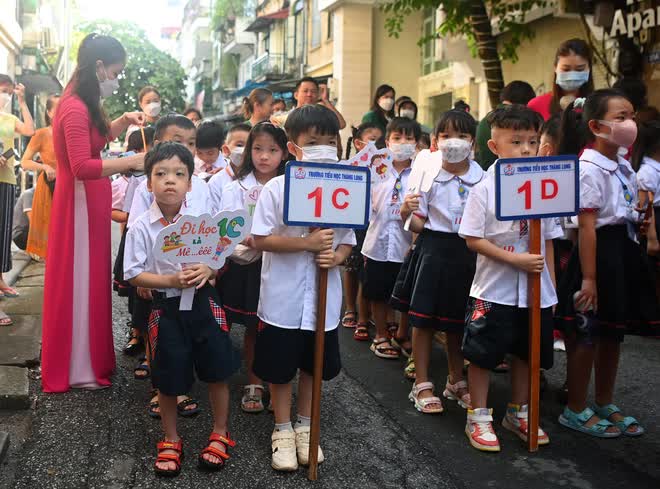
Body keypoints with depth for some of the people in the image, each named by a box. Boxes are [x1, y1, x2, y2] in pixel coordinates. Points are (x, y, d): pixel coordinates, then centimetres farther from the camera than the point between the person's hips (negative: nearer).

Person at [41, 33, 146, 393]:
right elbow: (82, 167, -30)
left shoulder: (83, 104, 9)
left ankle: (85, 359, 29)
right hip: (80, 205, -10)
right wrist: (133, 161, -31)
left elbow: (99, 136, 29)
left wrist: (124, 120, 14)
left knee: (88, 281, 16)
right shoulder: (76, 110, -22)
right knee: (79, 283, 0)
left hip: (88, 203, 10)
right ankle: (77, 370, 12)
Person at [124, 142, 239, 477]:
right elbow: (134, 275, -8)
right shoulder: (141, 228, -9)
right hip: (166, 308, -1)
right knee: (168, 380, 9)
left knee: (217, 372, 8)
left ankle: (220, 434, 30)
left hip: (204, 302, 1)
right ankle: (170, 440, 31)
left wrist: (208, 270, -19)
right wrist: (170, 280, -21)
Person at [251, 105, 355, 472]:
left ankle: (305, 427, 36)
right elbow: (261, 239, -13)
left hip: (323, 297, 3)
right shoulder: (277, 188, -11)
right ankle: (283, 431, 29)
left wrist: (337, 256, -15)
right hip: (283, 296, -3)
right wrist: (307, 242, -23)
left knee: (314, 366, 17)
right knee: (280, 368, 11)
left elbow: (348, 238, 7)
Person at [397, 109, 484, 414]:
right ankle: (422, 385, 18)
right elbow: (417, 226, -5)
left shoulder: (482, 178, -3)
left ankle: (456, 381, 33)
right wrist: (407, 213, -24)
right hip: (434, 249, -2)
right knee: (424, 319, 3)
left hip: (468, 250, 2)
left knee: (458, 321, 15)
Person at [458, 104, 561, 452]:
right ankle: (478, 417, 19)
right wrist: (515, 259, -19)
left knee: (526, 352, 16)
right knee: (483, 355, 4)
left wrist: (552, 286, 10)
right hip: (494, 290, -5)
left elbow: (548, 241, 10)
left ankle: (518, 413, 33)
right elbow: (472, 239, -13)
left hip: (535, 291, 5)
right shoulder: (484, 190, -10)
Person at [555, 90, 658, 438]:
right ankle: (575, 410, 17)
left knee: (613, 334, 17)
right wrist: (588, 278, -22)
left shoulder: (623, 166, 11)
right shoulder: (589, 168, -16)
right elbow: (587, 226, -20)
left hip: (624, 252, 9)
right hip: (600, 253, -9)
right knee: (586, 337, 2)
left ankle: (605, 405, 31)